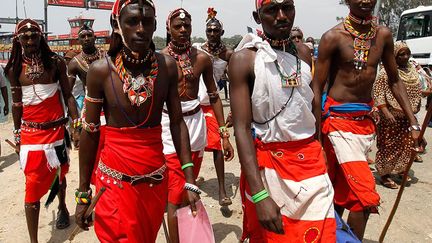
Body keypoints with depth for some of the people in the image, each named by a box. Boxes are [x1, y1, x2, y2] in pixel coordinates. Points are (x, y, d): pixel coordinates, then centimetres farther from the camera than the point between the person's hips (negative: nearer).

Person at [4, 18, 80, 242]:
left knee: (58, 174, 18)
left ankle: (62, 208, 47)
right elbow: (16, 104, 6)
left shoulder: (56, 62, -3)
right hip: (30, 132, 0)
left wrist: (76, 125, -5)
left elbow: (67, 96, 0)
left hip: (56, 129, 0)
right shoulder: (14, 69, 0)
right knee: (33, 185, -1)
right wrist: (17, 136, 10)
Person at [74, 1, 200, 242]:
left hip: (156, 177, 3)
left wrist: (190, 181, -3)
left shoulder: (167, 66, -6)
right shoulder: (101, 70, -12)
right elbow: (90, 132, -4)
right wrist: (83, 192, 0)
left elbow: (177, 122, -1)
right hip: (115, 177, -2)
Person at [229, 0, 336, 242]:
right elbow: (242, 128, -17)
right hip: (266, 161, -4)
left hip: (310, 158, 4)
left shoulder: (304, 52, 6)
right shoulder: (244, 59, -11)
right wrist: (260, 195, -23)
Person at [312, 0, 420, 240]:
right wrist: (316, 134, -12)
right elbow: (317, 88, -10)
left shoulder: (383, 35, 6)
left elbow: (395, 81, 13)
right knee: (365, 194, -10)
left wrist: (414, 123, 7)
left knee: (343, 186, 16)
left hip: (366, 119, 6)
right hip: (339, 119, -5)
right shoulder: (333, 37, -10)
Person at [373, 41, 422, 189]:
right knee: (388, 146, 0)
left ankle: (401, 170, 32)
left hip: (408, 117, 7)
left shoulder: (412, 70, 10)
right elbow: (378, 93, -17)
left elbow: (417, 92, 19)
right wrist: (386, 112, -23)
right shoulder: (387, 72, -12)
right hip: (391, 116, -7)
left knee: (407, 144, 14)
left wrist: (415, 110, 12)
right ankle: (384, 174, 12)